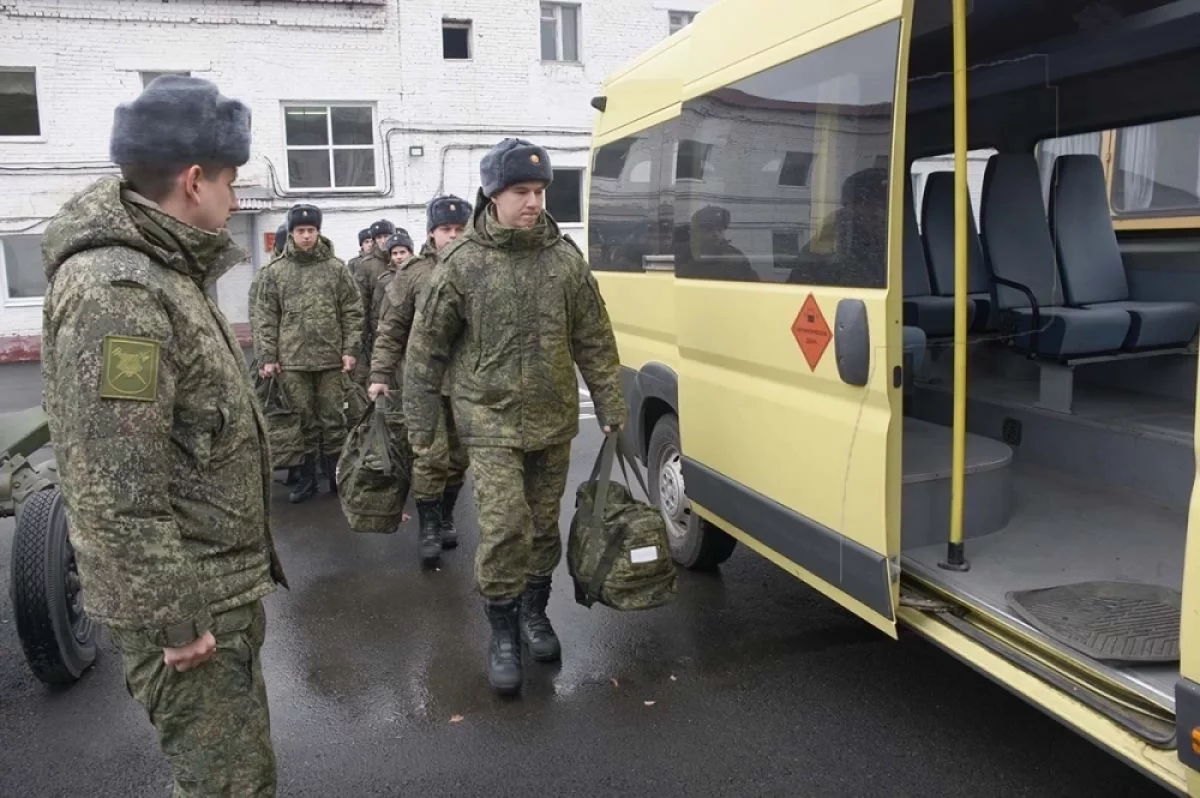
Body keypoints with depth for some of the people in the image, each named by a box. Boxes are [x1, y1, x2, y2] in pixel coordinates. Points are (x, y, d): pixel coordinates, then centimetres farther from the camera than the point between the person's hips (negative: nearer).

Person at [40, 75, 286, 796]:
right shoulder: (116, 291, -24)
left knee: (240, 736, 25)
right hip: (182, 599, -10)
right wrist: (176, 620, -21)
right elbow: (117, 492, -27)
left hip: (222, 581, 10)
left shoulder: (165, 271, 11)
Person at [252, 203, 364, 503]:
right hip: (292, 360, 0)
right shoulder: (275, 271, 5)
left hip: (331, 358, 0)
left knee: (333, 419, 6)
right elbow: (265, 318, 4)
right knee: (303, 420, 7)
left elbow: (352, 312, 4)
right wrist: (267, 356, -2)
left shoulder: (336, 268, 4)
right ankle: (306, 478, 17)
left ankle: (337, 475, 18)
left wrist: (350, 349, -3)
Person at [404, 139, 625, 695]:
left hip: (553, 421, 3)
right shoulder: (462, 263, -7)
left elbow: (595, 342, 7)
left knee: (544, 524, 13)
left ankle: (534, 613, 35)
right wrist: (421, 424, 1)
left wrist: (611, 409, 6)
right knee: (503, 529, -8)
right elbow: (426, 348, 0)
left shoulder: (565, 259, 0)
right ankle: (503, 634, 12)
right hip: (491, 422, -3)